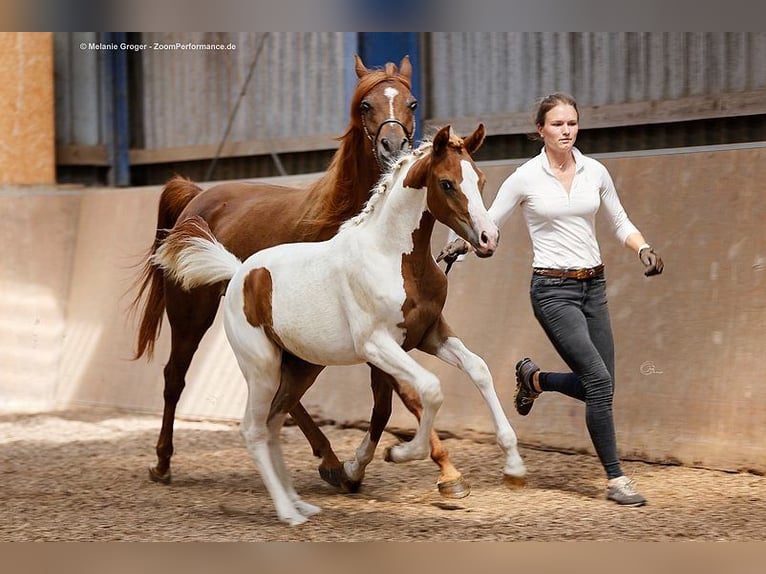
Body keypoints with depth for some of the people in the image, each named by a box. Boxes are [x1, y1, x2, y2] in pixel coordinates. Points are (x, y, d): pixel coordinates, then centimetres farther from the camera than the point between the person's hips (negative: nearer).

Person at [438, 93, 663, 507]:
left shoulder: (595, 172, 4)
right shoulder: (526, 178, -6)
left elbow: (621, 224, 13)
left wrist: (644, 250, -6)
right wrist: (458, 246, -20)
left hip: (593, 286, 5)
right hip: (553, 289, -5)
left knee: (598, 386, 6)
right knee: (599, 380, -16)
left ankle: (533, 378, 36)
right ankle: (615, 479, -6)